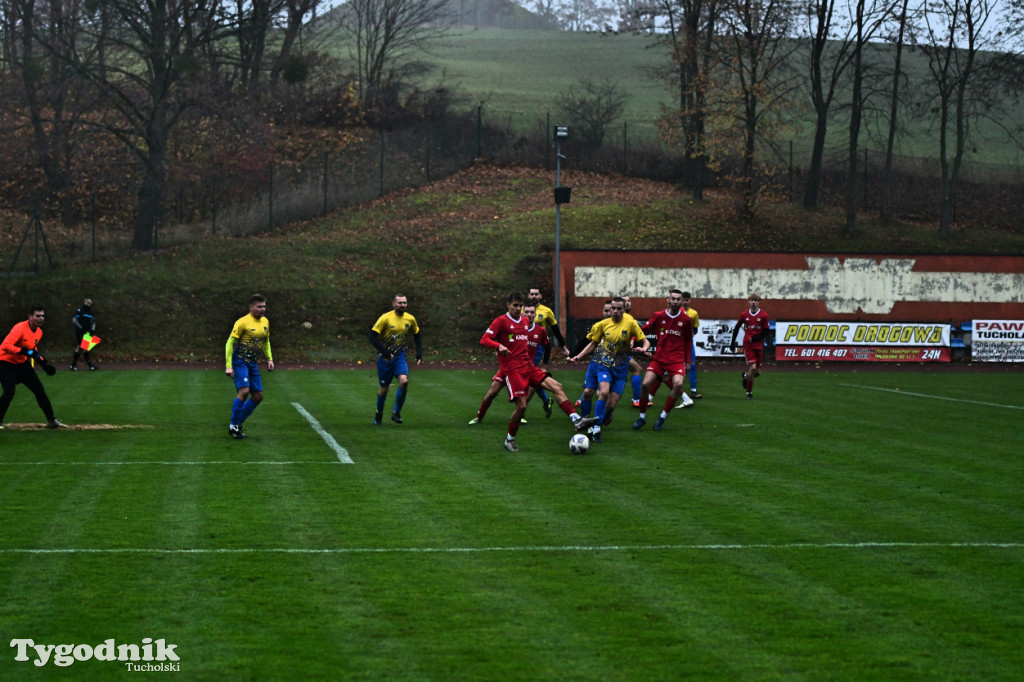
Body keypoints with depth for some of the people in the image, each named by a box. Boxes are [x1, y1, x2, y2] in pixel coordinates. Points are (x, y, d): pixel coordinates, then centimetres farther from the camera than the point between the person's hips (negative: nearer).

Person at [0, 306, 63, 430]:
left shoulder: (39, 332, 3)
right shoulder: (20, 328, -24)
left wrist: (44, 363, 12)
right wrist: (25, 351, -38)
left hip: (22, 363, 8)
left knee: (39, 390, 5)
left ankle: (51, 420, 14)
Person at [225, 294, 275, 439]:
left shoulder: (265, 322, 11)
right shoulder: (242, 322, -11)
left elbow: (266, 342, 26)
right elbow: (230, 343, -10)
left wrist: (269, 359, 13)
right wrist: (228, 366, -16)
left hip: (253, 364, 7)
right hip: (239, 361, -7)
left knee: (258, 396, 3)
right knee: (244, 391, -21)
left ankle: (238, 423, 15)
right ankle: (233, 426, -8)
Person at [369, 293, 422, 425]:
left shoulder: (410, 319, 2)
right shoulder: (385, 318, -11)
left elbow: (417, 336, 17)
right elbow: (373, 336, -11)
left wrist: (419, 354, 4)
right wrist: (384, 351, -21)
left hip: (400, 356, 2)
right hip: (385, 358, -2)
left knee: (404, 381, -22)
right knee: (384, 388, 4)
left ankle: (396, 413, -8)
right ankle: (379, 414, 29)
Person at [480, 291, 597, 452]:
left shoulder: (525, 321, 18)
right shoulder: (501, 321, -3)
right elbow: (484, 340, -11)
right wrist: (499, 346, -29)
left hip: (528, 367, 7)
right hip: (512, 370, -7)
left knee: (556, 387, -11)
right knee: (521, 406, -13)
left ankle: (577, 420, -19)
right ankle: (509, 440, 8)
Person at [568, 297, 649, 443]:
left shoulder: (630, 323, -3)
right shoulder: (604, 324, 3)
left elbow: (646, 341, -1)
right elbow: (593, 343, 15)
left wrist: (643, 348, -24)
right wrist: (579, 356, 5)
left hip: (620, 368, 0)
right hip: (603, 364, 0)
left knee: (611, 405, -4)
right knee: (604, 392, -26)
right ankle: (596, 430, -17)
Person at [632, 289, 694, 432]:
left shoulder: (686, 320, 1)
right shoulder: (659, 316, 1)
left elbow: (688, 341, 12)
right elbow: (644, 330, 9)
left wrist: (687, 361, 12)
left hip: (677, 360, -1)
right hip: (659, 358, 1)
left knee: (678, 384, -27)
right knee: (646, 384, -14)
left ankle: (663, 416, -8)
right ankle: (642, 417, 10)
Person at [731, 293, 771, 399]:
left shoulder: (763, 315, -3)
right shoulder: (744, 315, 1)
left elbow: (766, 332, -3)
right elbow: (736, 328, 12)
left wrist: (755, 339, -17)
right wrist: (732, 343, 12)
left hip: (759, 346, 1)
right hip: (748, 345, -1)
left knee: (758, 372, 2)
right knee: (752, 367, -16)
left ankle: (746, 376, 37)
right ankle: (749, 393, -2)